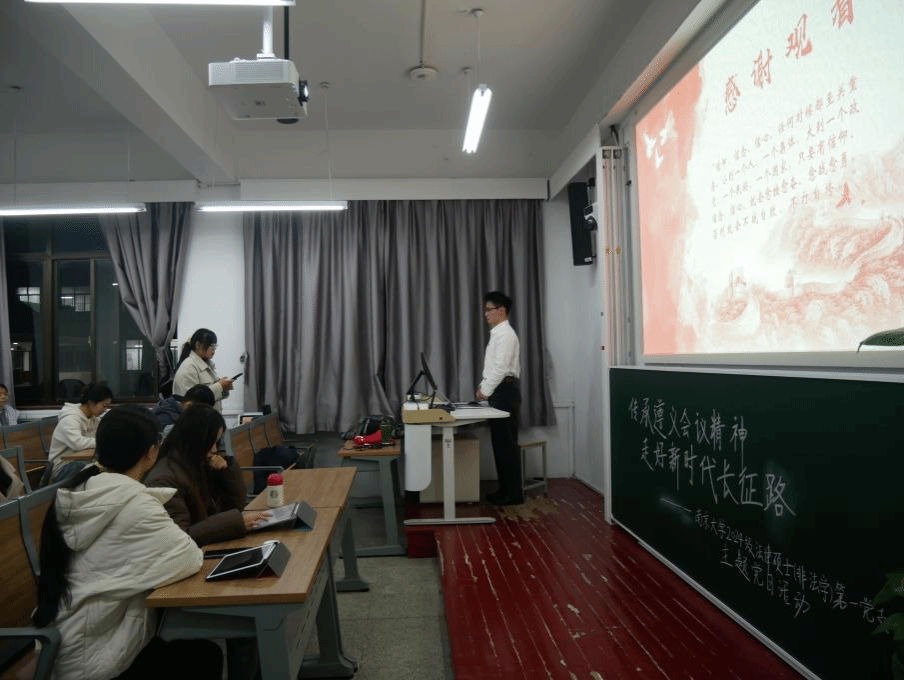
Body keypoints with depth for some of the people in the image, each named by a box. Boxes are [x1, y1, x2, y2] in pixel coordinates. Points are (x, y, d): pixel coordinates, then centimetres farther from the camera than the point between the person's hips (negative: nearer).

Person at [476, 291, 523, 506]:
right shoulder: (497, 333, 17)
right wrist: (483, 386, 12)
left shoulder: (505, 334, -15)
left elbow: (501, 368, -22)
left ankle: (514, 493, 3)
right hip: (499, 391, 10)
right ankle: (505, 489, 21)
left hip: (505, 391, -10)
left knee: (507, 442, -5)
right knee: (500, 441, 13)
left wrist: (486, 391, -17)